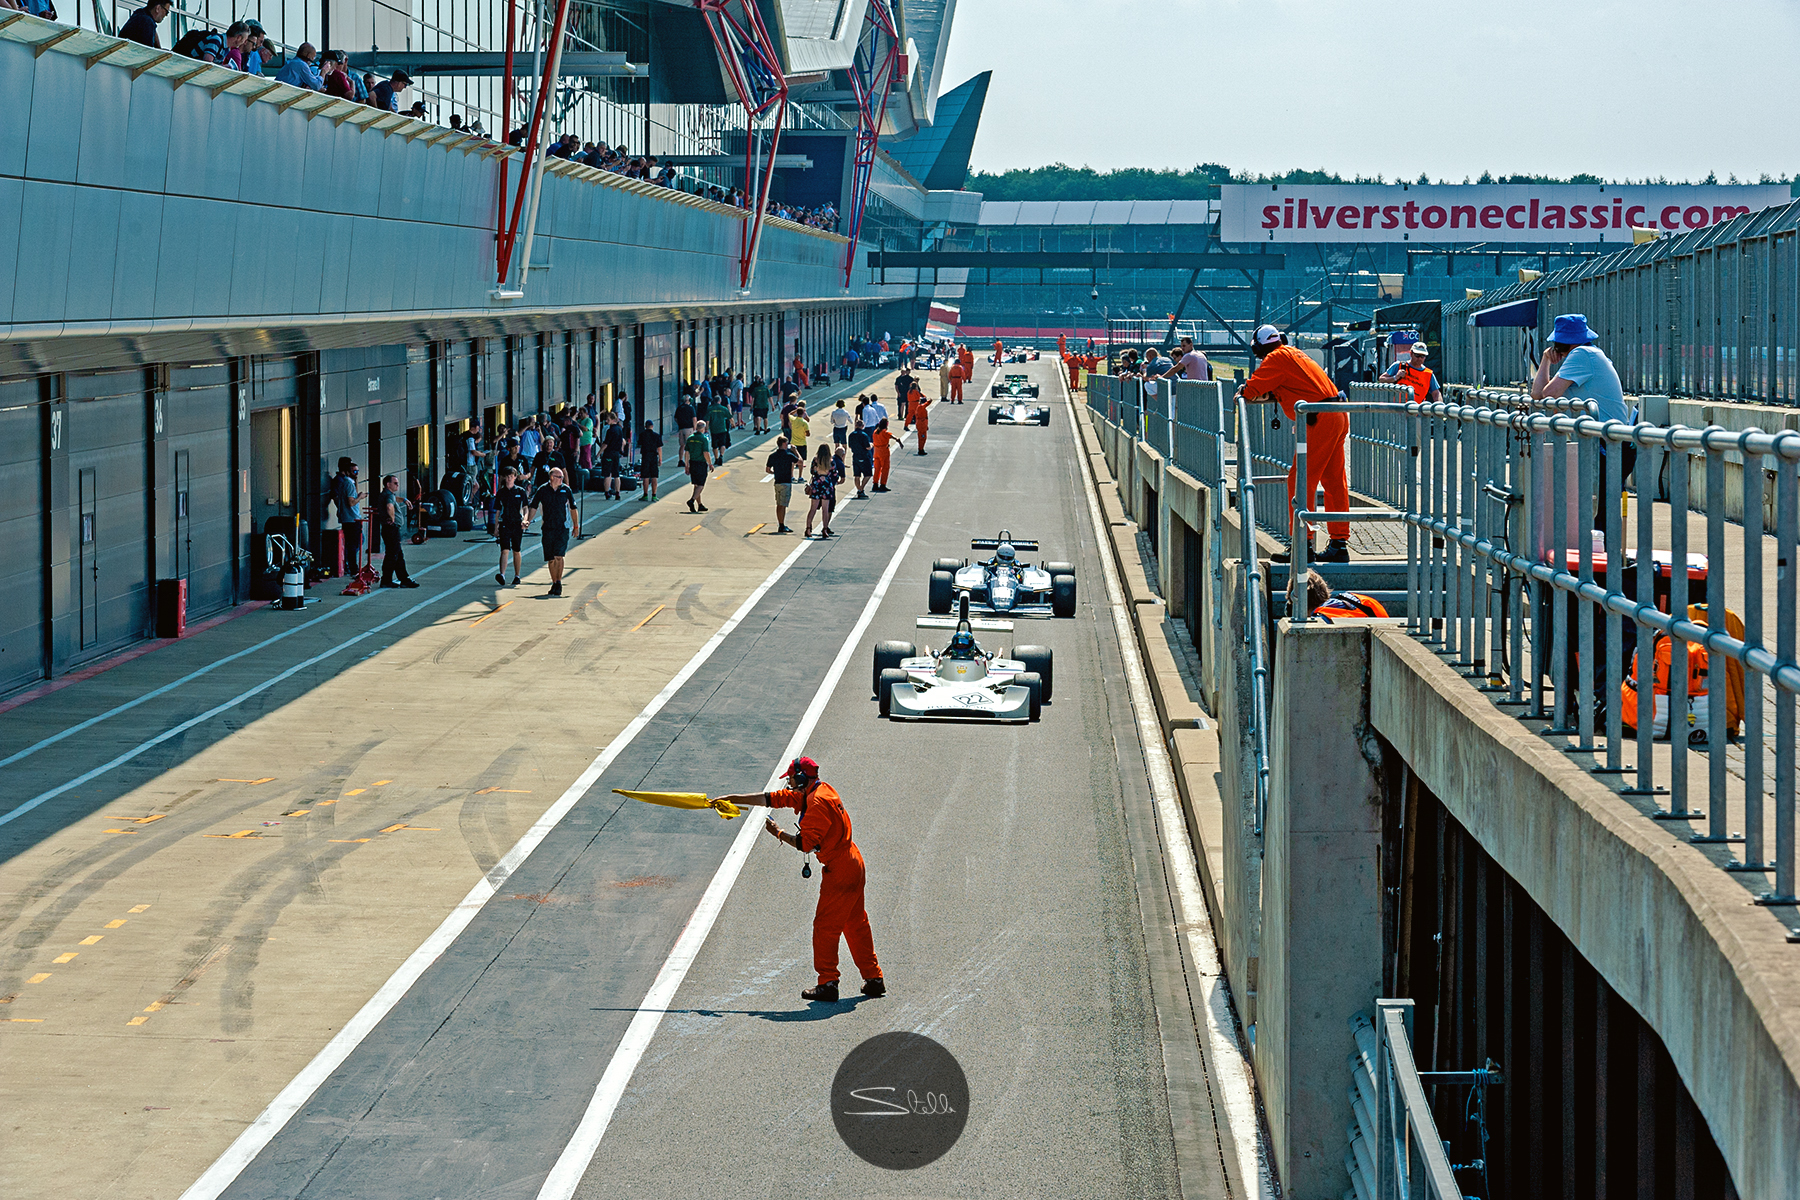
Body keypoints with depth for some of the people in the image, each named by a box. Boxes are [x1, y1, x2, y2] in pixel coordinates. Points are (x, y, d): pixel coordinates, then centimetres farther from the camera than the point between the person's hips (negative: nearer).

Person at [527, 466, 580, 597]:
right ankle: (554, 584, 16)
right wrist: (528, 521, -10)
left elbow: (573, 509, 12)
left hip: (562, 528, -1)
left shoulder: (566, 490, 3)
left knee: (558, 556, -14)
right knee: (551, 559, 5)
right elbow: (534, 507, 5)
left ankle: (558, 583, -8)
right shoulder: (543, 490, 1)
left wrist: (576, 527, 12)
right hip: (548, 528, 1)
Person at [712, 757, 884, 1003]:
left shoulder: (818, 801, -19)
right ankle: (874, 979, 19)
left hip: (839, 872, -10)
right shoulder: (809, 794, 12)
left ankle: (828, 984, -5)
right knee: (856, 925, 15)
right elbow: (774, 798, 15)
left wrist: (778, 834, -8)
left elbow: (806, 843, -23)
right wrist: (732, 799, 14)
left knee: (825, 927, -6)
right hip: (853, 866, 10)